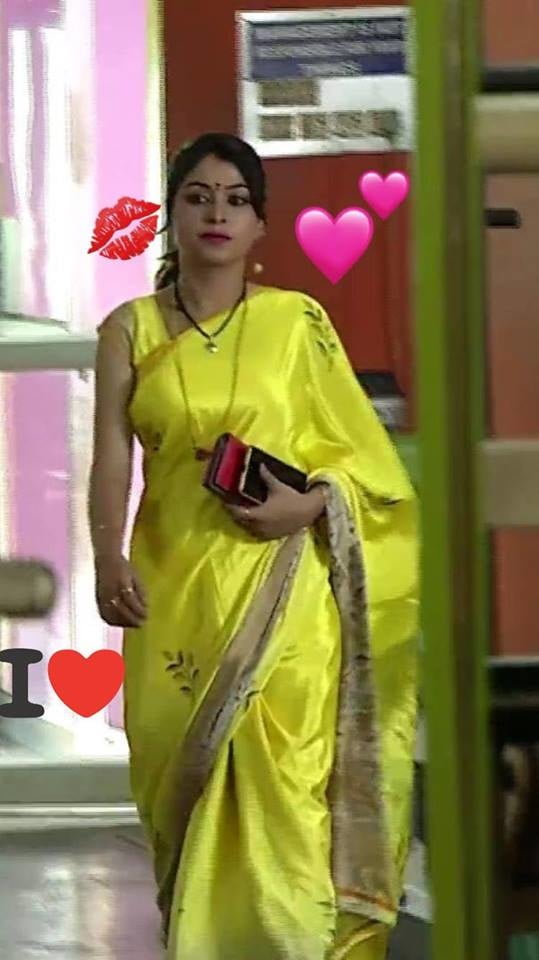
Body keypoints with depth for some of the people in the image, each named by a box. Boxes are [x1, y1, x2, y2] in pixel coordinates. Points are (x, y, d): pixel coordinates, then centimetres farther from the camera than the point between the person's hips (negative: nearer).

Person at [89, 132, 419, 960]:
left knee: (281, 770, -11)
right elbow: (111, 458, -2)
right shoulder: (129, 332, 7)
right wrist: (108, 559, -18)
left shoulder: (297, 320, 4)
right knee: (183, 768, 2)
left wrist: (309, 504, -13)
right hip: (175, 585, 2)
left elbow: (365, 452, 6)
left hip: (281, 587, -2)